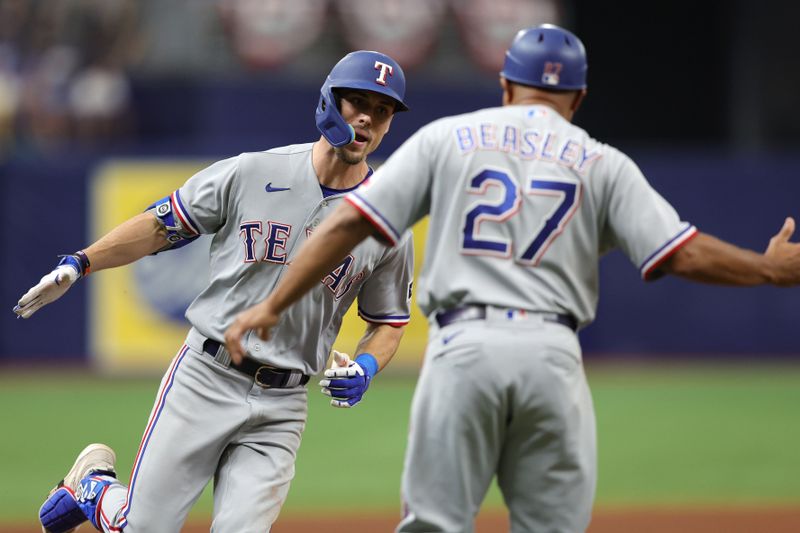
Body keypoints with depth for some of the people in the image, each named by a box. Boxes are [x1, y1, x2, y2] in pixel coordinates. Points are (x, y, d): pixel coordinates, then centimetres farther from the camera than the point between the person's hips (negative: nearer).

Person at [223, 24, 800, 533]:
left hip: (464, 346, 0)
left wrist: (273, 305, 7)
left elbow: (351, 221, 4)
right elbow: (682, 253, 3)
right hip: (553, 352, 0)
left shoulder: (446, 137, 12)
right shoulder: (601, 164, 11)